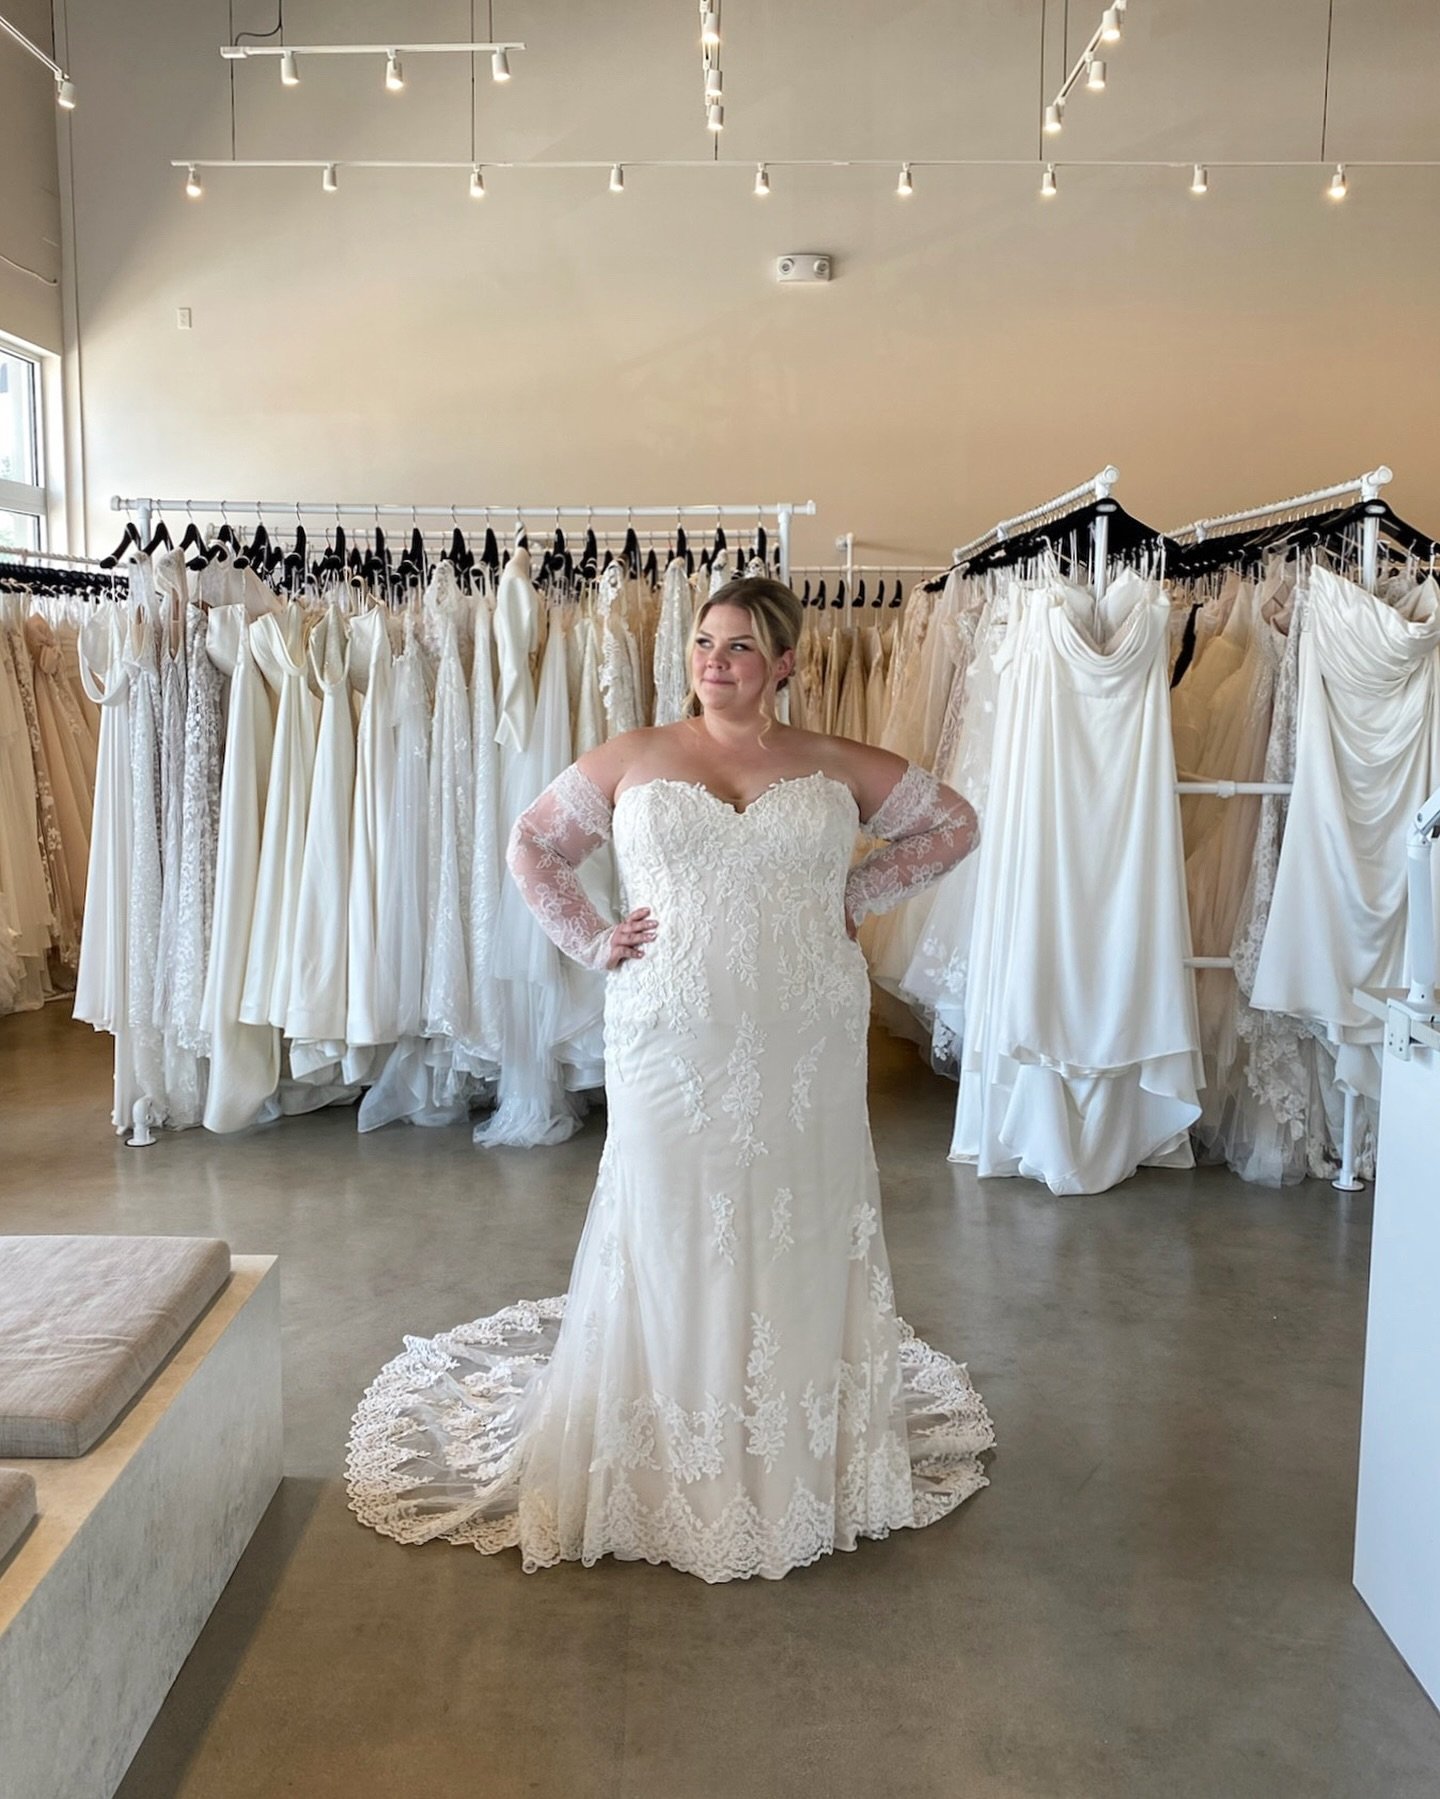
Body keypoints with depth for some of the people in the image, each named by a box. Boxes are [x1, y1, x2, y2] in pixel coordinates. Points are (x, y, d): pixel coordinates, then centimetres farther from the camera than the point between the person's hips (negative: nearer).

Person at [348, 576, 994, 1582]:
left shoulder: (836, 767, 5)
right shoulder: (633, 761, 4)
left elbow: (952, 823, 13)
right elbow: (534, 847, 13)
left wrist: (857, 896, 5)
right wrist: (593, 942, 2)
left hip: (808, 1051, 1)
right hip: (674, 1047, -1)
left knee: (801, 1241, 9)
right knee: (672, 1243, 6)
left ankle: (803, 1458, 29)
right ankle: (671, 1470, 23)